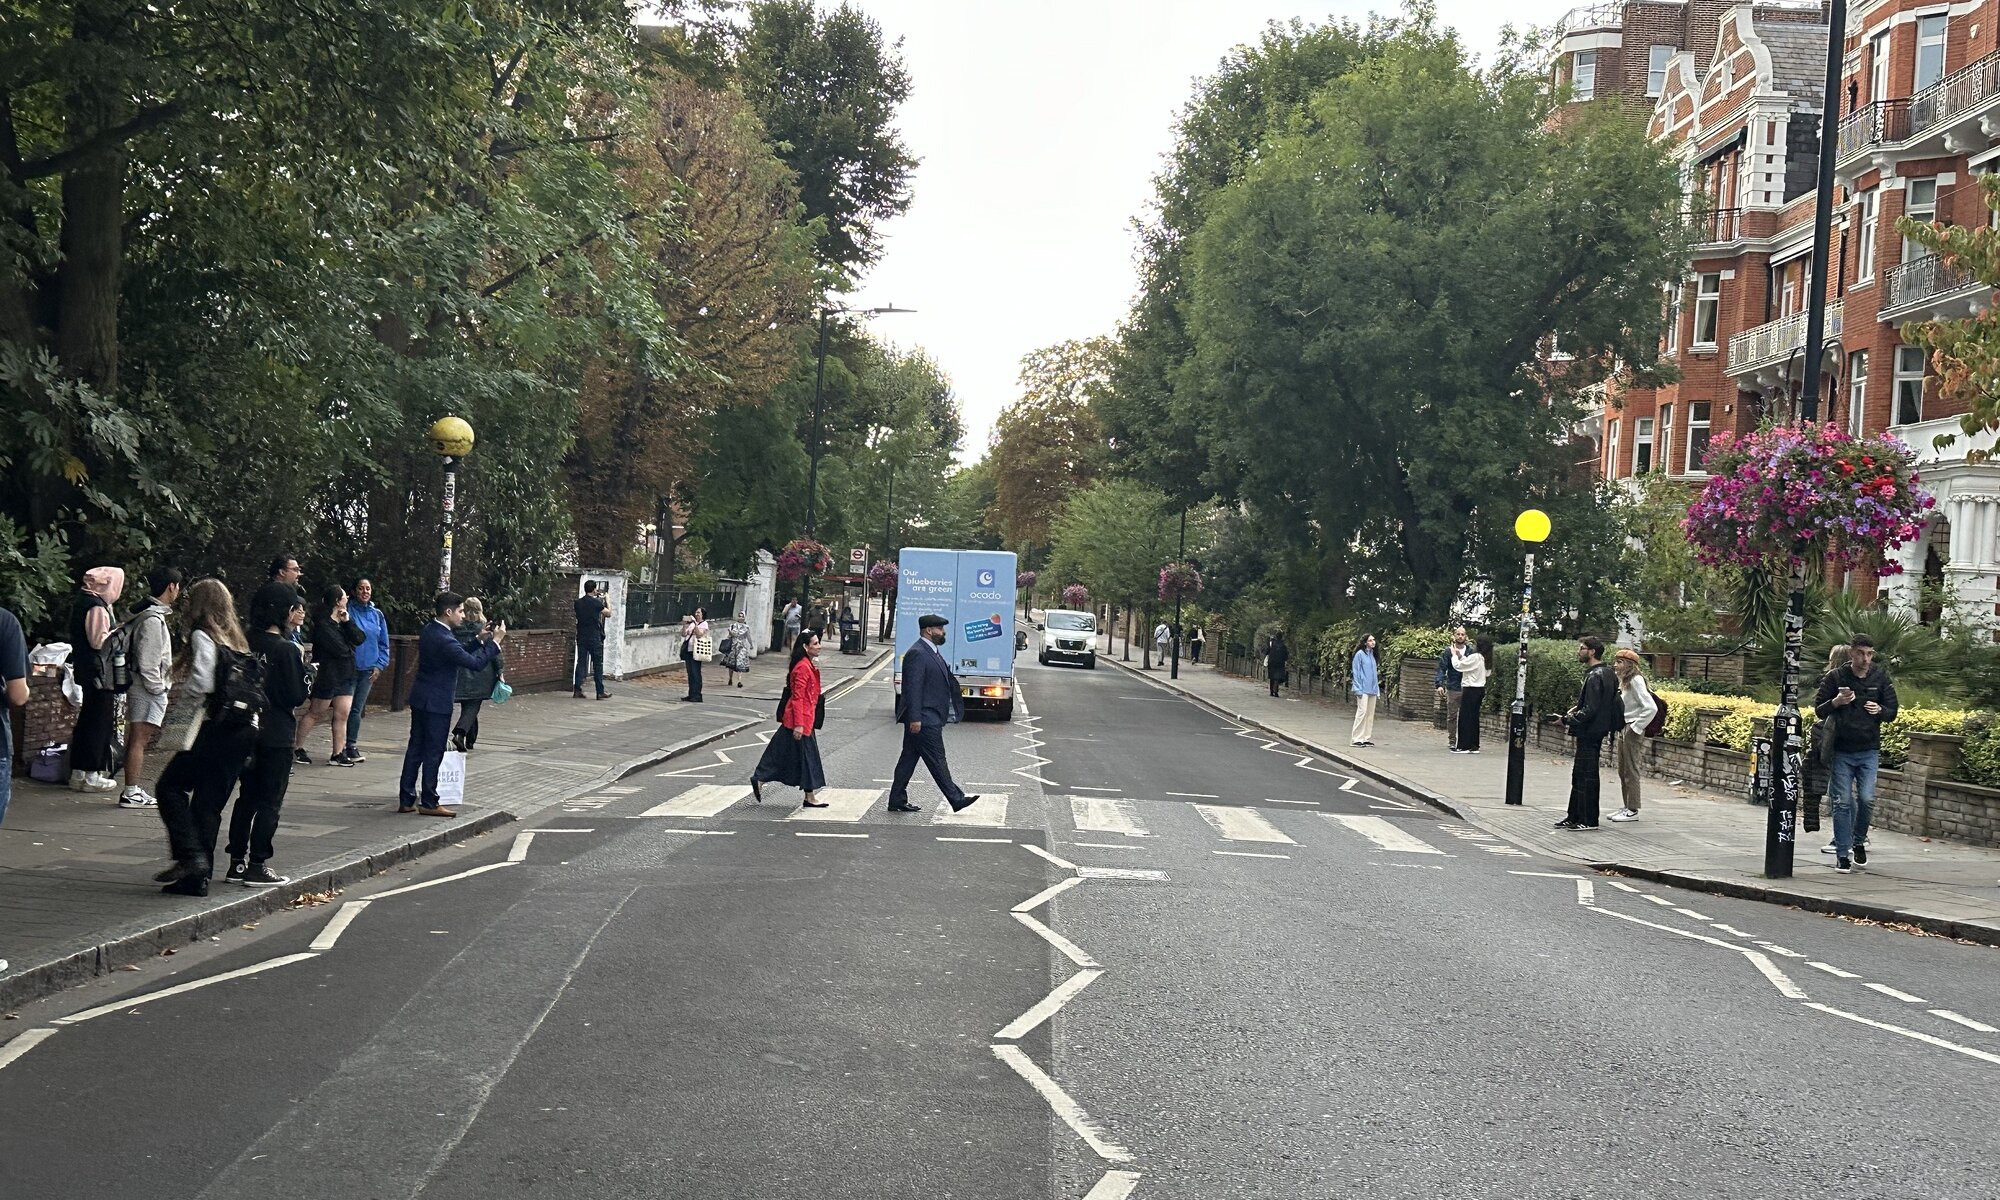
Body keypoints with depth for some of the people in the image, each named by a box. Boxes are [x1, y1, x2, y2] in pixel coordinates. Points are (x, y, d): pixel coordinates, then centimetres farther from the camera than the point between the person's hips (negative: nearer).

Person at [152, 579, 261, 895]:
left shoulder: (203, 636, -5)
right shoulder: (237, 640, 17)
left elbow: (202, 683, -17)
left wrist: (180, 703, 2)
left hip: (216, 728, -7)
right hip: (246, 729, 7)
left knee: (171, 785, 3)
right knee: (209, 801, 10)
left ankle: (190, 855, -9)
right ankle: (199, 877, 10)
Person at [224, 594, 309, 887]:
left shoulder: (246, 643, 3)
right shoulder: (287, 650, -15)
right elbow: (297, 697, -14)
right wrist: (306, 673, 2)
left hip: (247, 729, 6)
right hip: (277, 733, -6)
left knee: (246, 797, 15)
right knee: (270, 801, 2)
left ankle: (237, 863, 17)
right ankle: (257, 866, 2)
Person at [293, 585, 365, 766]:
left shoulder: (344, 621, 12)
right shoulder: (322, 624, -14)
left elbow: (359, 639, -1)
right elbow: (338, 648, -20)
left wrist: (347, 622, -13)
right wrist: (350, 652, 0)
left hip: (345, 676, 7)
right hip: (328, 674, -7)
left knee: (342, 715, 3)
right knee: (315, 713, 2)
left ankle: (338, 754, 6)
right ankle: (296, 748, 12)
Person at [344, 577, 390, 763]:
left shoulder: (377, 615, 10)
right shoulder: (348, 610, -3)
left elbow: (383, 643, 13)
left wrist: (380, 665, 6)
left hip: (368, 669, 4)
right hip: (349, 667, -3)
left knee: (357, 708, 5)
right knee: (346, 708, -4)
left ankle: (351, 746, 11)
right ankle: (346, 747, 1)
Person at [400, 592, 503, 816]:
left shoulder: (429, 630, 7)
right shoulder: (443, 639, -23)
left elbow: (459, 653, 17)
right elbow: (474, 663, -23)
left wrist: (480, 639, 10)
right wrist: (495, 642, -15)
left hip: (419, 699, 9)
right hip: (436, 702, -9)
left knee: (415, 748, 12)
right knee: (434, 751, 1)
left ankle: (406, 800, 16)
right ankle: (429, 803, 8)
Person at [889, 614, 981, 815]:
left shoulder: (933, 652, 17)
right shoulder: (917, 653, -16)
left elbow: (945, 682, 21)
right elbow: (913, 687, -20)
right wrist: (915, 718, -23)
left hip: (930, 718, 10)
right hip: (924, 719, -10)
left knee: (909, 759, 12)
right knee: (937, 760, -4)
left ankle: (897, 800, 16)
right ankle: (956, 799, -1)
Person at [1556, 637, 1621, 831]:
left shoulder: (1595, 676, -18)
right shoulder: (1606, 674, 14)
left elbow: (1590, 710, -23)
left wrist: (1567, 719, -14)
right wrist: (1577, 709, 9)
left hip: (1590, 734, -10)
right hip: (1593, 733, 10)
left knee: (1586, 777, -4)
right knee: (1579, 775, 14)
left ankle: (1588, 820, 1)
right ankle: (1574, 817, 20)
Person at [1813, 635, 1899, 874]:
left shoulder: (1880, 677, 3)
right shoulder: (1835, 678, -2)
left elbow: (1893, 711, 7)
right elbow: (1818, 710, 2)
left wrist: (1880, 710, -15)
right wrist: (1835, 702, -19)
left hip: (1869, 750, 1)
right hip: (1841, 751, -1)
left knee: (1867, 799, -9)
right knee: (1842, 802, -2)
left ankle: (1859, 841, 17)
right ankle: (1843, 854, 6)